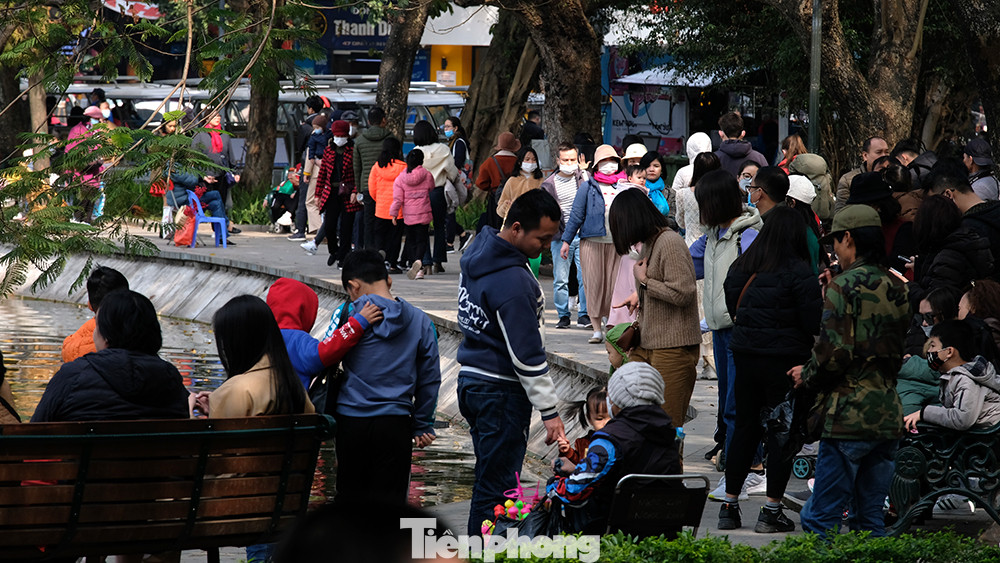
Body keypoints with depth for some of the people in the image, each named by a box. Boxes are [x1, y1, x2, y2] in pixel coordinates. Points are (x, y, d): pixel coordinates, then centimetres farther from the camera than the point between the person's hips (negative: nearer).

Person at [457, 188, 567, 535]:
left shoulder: (478, 255, 8)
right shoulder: (513, 281, -22)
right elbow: (527, 355, -21)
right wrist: (549, 411, -16)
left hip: (471, 378, 10)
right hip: (500, 391, -10)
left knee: (489, 478, 15)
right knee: (497, 485, -6)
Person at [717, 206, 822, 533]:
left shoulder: (741, 267, 5)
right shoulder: (799, 273, -12)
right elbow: (815, 322, -12)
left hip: (745, 356, 5)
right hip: (786, 360, -5)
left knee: (744, 429, 14)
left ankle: (729, 506, 16)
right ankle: (772, 510, 3)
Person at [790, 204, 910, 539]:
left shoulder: (844, 286, -9)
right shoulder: (895, 288, 12)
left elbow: (834, 353, -16)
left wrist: (807, 377, 4)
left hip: (849, 415, -7)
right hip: (888, 417, 7)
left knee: (820, 521, -5)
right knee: (870, 521, 12)